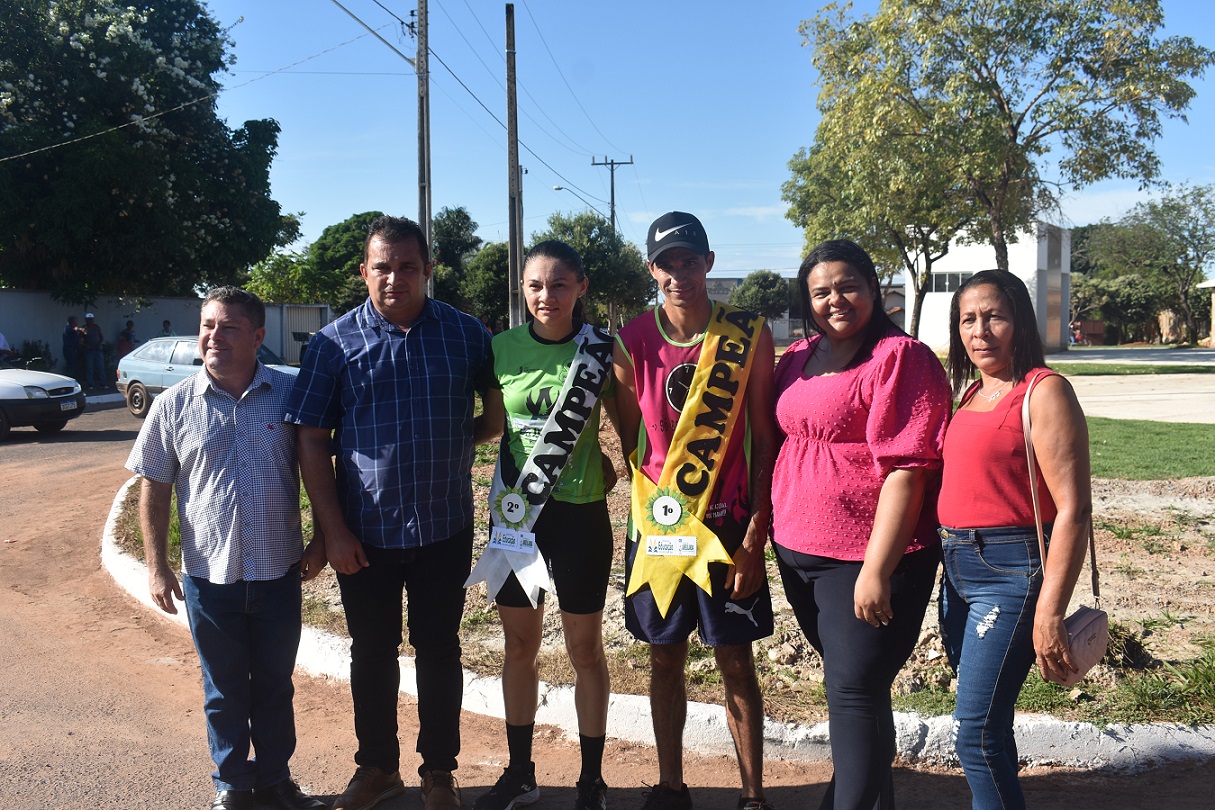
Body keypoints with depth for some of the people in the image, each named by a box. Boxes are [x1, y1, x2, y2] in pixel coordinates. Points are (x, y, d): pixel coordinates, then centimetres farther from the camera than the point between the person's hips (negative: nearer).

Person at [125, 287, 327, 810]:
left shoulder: (290, 394, -5)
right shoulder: (173, 406, -4)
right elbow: (153, 490, 3)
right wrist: (157, 567, 0)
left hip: (279, 572, 0)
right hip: (209, 576, 0)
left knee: (275, 685, 16)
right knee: (224, 690, 15)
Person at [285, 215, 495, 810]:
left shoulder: (465, 334, -1)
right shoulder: (334, 342, -3)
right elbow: (311, 440, -3)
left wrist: (466, 438, -5)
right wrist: (333, 530, -7)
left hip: (444, 528, 0)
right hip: (364, 532, 0)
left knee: (439, 650, 12)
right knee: (371, 652, 14)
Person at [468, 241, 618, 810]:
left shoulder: (601, 350, -7)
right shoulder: (502, 348, -1)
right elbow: (494, 424, 9)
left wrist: (617, 471, -7)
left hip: (580, 513, -3)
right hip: (515, 513, 3)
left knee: (585, 650, 9)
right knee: (519, 645, 14)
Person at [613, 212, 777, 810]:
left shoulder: (749, 336, -6)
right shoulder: (632, 342, -2)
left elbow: (764, 440, -5)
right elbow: (630, 440, 5)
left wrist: (755, 535, -9)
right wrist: (656, 503, -3)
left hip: (727, 525, -2)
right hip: (656, 529, 2)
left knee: (736, 662, 7)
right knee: (664, 659, 14)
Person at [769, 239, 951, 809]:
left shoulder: (900, 358, -12)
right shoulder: (798, 359, 10)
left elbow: (905, 470, -18)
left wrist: (876, 570, -21)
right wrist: (769, 532, 12)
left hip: (865, 559, -7)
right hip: (798, 553, 7)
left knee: (853, 691, -2)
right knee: (847, 682, 20)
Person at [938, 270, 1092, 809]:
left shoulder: (1043, 392, -11)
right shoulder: (969, 394, 12)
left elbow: (1073, 510, -16)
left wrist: (1049, 614, -20)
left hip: (1012, 571, -8)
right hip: (958, 571, 8)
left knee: (975, 732, -6)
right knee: (989, 723, 19)